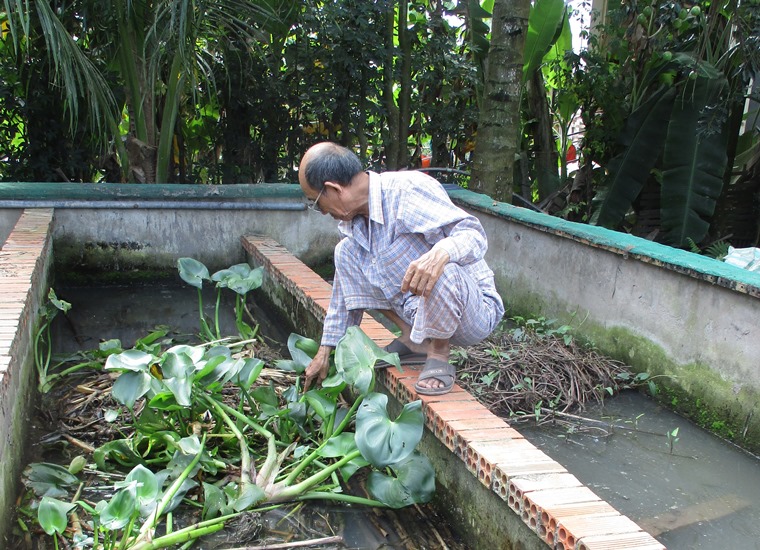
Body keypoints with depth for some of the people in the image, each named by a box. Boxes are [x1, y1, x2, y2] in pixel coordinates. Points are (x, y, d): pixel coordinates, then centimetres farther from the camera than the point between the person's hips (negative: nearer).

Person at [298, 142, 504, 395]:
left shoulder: (408, 188, -22)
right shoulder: (352, 224, 4)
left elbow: (474, 234, -31)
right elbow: (346, 292, 14)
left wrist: (439, 254, -53)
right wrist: (324, 352, 16)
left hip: (475, 310, -8)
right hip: (417, 311, 8)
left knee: (441, 272, -41)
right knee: (346, 251, 1)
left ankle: (439, 355, -12)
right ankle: (413, 340, 3)